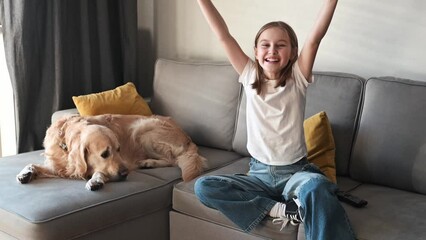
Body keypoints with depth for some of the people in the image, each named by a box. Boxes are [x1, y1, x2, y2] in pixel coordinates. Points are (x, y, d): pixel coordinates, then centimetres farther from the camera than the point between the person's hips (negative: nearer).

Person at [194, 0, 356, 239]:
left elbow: (316, 36, -17)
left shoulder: (297, 80, -5)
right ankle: (282, 209, -18)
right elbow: (224, 35, -4)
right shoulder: (250, 77, 1)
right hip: (259, 173, 4)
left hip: (295, 172, -3)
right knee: (203, 187, -18)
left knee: (317, 185, -38)